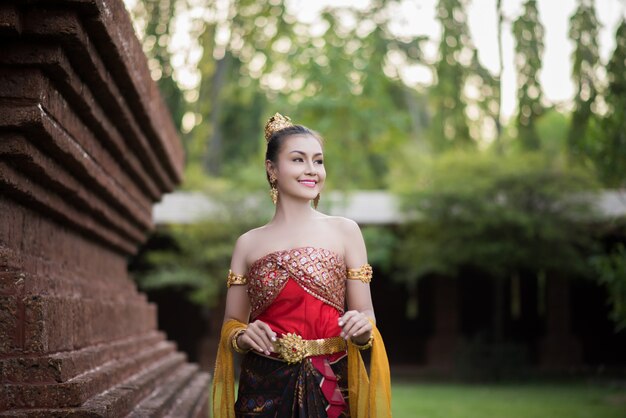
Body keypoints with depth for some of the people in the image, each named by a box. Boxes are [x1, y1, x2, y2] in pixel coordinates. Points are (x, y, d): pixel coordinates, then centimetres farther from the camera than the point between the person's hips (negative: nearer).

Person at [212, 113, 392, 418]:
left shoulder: (344, 231, 1)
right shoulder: (248, 244, 4)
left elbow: (366, 314, 2)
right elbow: (231, 325, 9)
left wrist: (362, 328, -19)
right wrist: (243, 337, -11)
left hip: (331, 388, 0)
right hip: (265, 390, 1)